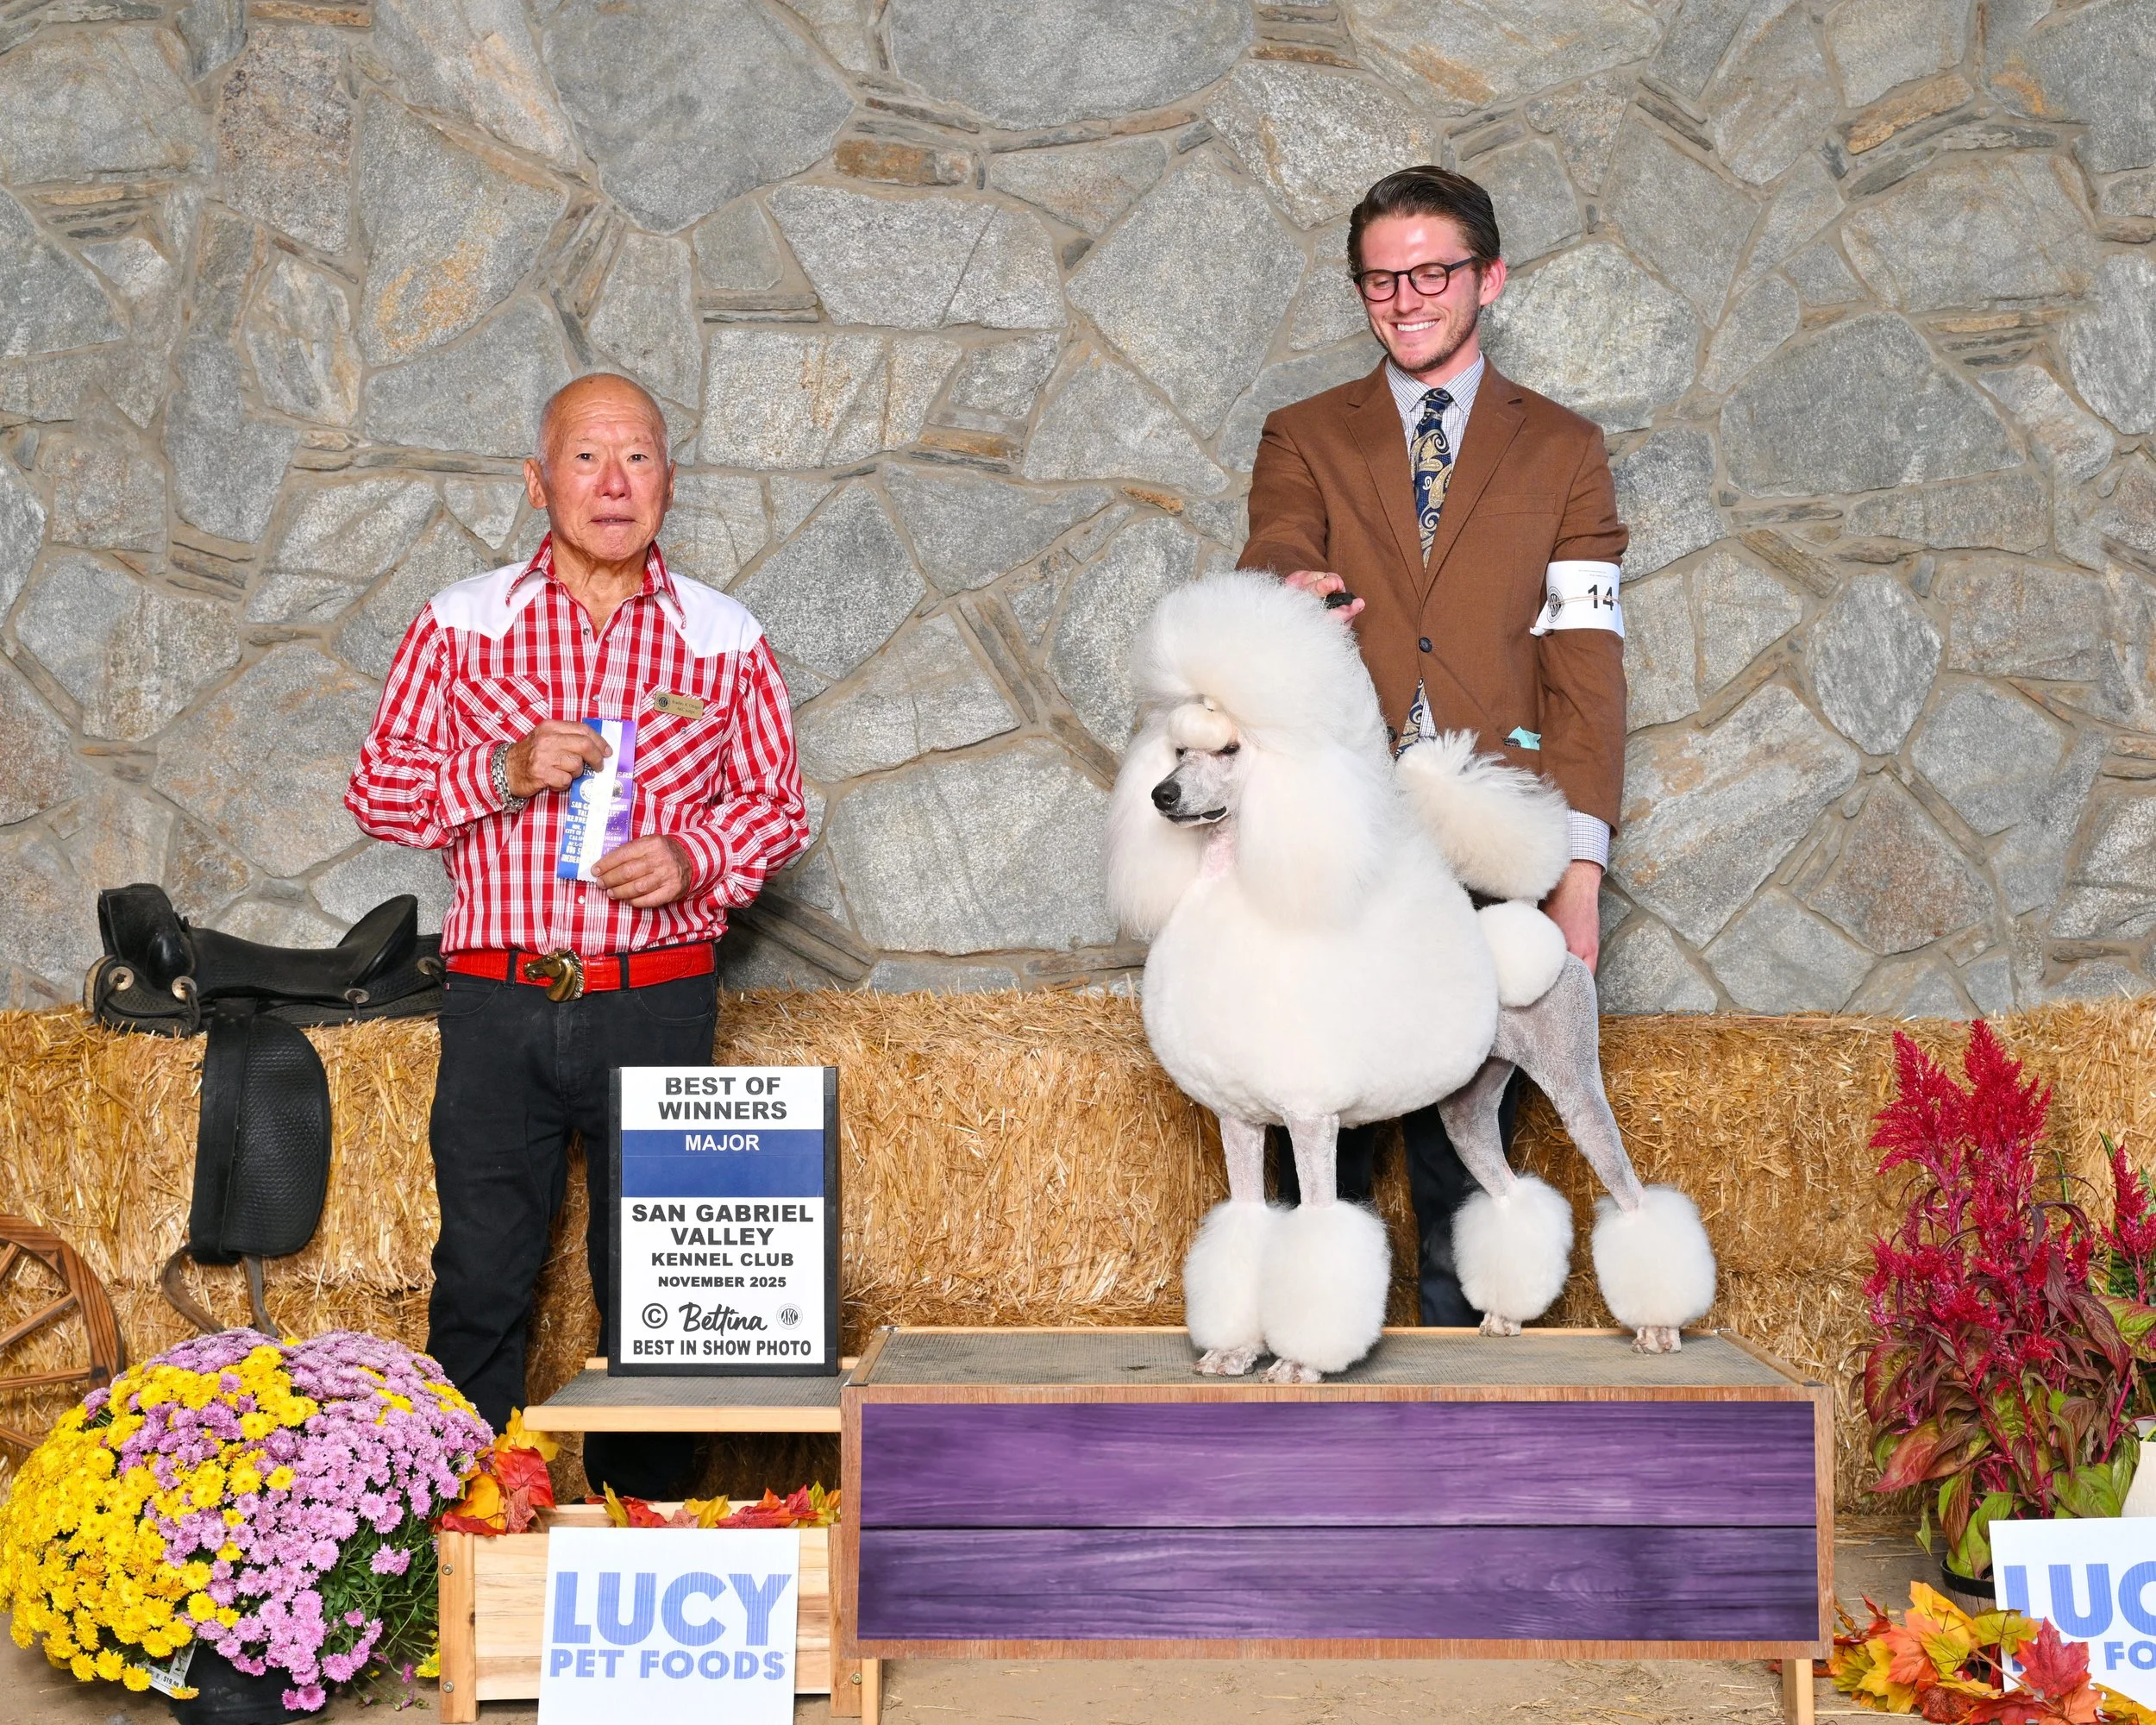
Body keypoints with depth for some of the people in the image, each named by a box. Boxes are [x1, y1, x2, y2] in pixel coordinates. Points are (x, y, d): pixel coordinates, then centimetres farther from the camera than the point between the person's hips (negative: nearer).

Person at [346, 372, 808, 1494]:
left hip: (659, 1008, 0)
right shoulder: (459, 624, 4)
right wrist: (507, 770, -13)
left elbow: (776, 804, 10)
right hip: (499, 1007, 0)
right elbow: (376, 788, 4)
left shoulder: (724, 639, 5)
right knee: (480, 1282, 4)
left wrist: (692, 859, -10)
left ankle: (646, 1520, 23)